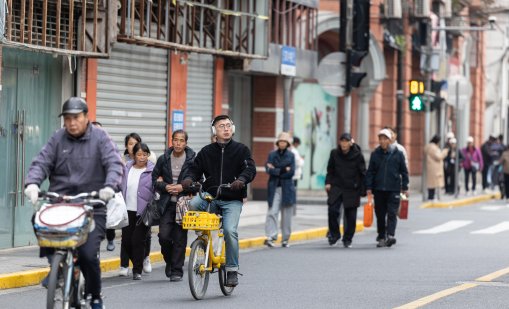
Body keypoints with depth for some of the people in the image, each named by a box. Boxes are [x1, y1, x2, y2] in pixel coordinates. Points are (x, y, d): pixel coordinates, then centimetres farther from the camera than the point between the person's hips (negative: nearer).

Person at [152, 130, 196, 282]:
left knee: (180, 238, -1)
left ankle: (177, 270, 7)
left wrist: (183, 187, -11)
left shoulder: (192, 160, 0)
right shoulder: (163, 160, 7)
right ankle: (169, 261, 19)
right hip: (167, 204, 2)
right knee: (164, 235, -8)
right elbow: (154, 179, 12)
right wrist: (165, 187, -6)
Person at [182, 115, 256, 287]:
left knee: (230, 230, -21)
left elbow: (250, 169, -4)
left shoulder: (241, 150, 7)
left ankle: (232, 269, -7)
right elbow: (195, 169, 11)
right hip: (210, 196, 2)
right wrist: (189, 179, -12)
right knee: (191, 205, -28)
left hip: (232, 200, -2)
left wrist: (241, 180, -25)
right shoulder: (206, 152, 13)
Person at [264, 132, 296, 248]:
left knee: (287, 214, 5)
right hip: (274, 187, -1)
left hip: (287, 188, 1)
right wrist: (283, 170, -11)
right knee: (272, 212, -12)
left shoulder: (291, 155, 6)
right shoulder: (272, 155, 7)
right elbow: (268, 169, -5)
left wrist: (275, 170, -6)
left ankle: (285, 239, 14)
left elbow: (291, 172, -4)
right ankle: (270, 237, -17)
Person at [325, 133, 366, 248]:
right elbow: (330, 170, 14)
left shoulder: (357, 155, -4)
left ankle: (347, 240, 17)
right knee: (333, 210, -14)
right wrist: (328, 182, 0)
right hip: (336, 187, 1)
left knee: (351, 216, 2)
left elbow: (363, 173, -1)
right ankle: (334, 234, 7)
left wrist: (363, 191, -4)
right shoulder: (334, 153, 3)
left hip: (352, 190, -1)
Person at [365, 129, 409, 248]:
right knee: (380, 214, 7)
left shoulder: (398, 153, 1)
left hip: (393, 189, -2)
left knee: (392, 213, -11)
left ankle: (390, 235, -19)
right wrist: (369, 188, 0)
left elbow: (404, 171, 6)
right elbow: (370, 172, 7)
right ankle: (381, 237, 15)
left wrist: (405, 188, 3)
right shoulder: (375, 154, 5)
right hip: (378, 189, 2)